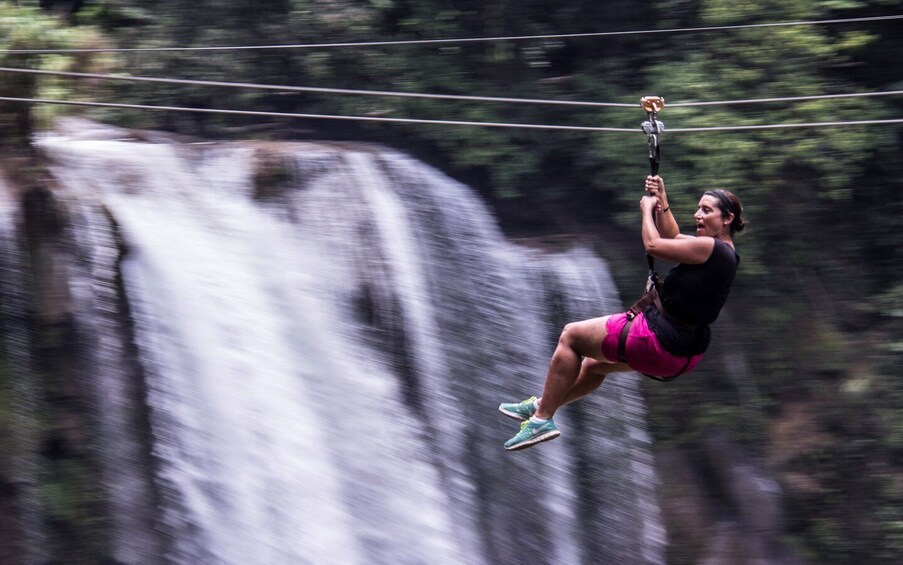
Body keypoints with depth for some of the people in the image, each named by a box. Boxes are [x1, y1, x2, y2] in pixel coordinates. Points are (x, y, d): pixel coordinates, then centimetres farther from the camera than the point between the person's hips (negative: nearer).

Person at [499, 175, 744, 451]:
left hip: (661, 342, -10)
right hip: (682, 352, 10)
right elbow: (673, 238, 23)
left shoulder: (712, 248, -20)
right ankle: (542, 405, 44)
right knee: (594, 363, 30)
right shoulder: (720, 250, 9)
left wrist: (648, 209, -3)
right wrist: (662, 199, 15)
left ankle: (542, 419, 5)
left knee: (571, 336, 3)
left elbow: (653, 245, -19)